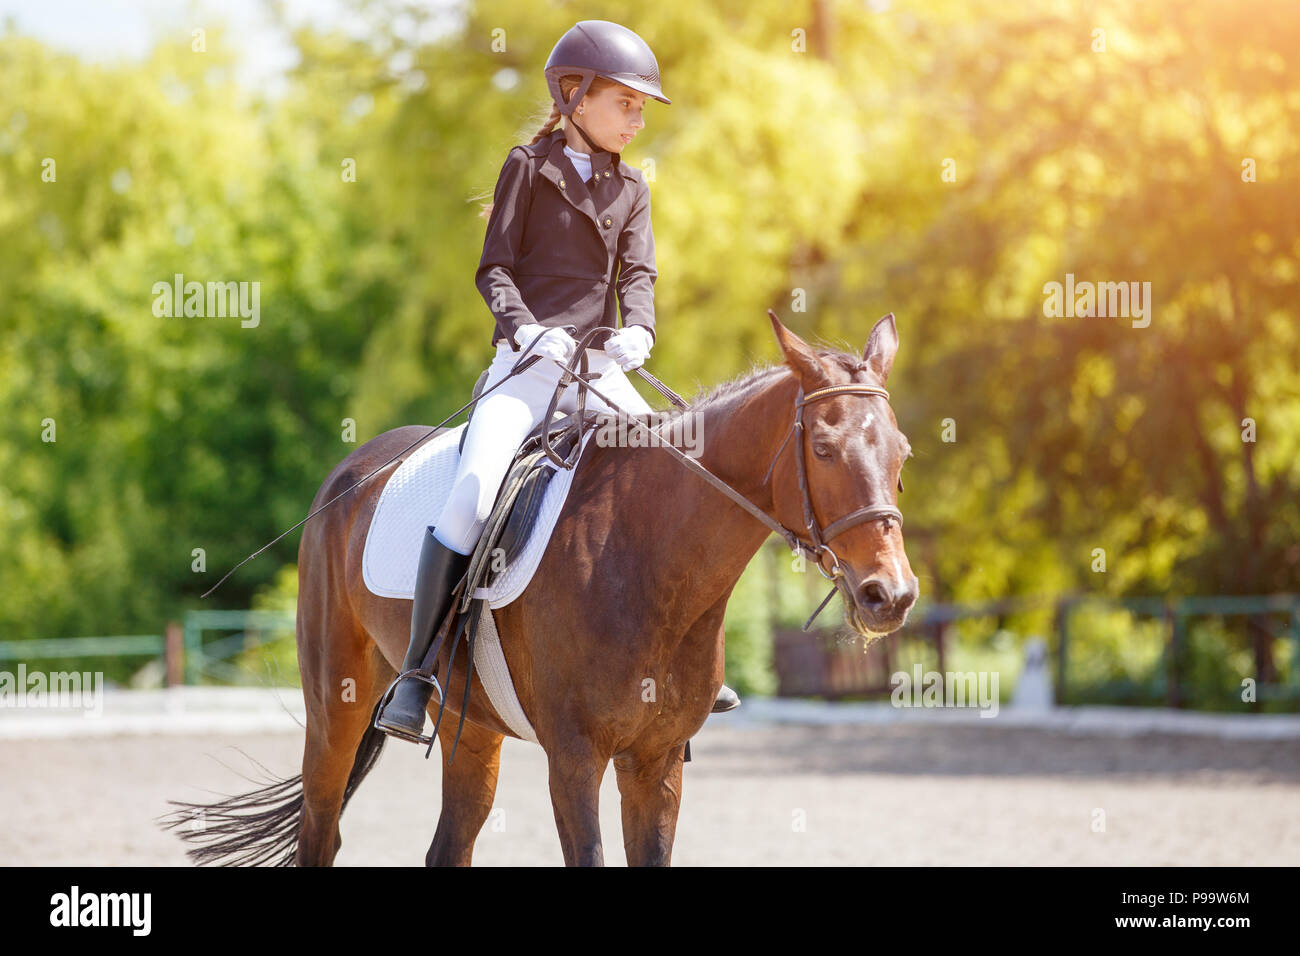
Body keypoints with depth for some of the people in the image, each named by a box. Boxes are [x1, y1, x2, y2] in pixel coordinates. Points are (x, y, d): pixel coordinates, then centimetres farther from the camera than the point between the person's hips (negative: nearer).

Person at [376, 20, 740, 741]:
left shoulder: (630, 188, 17)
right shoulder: (529, 166, 4)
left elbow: (637, 273, 5)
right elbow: (494, 268, -1)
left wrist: (638, 332, -18)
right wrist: (527, 329, -21)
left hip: (597, 370, 5)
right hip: (526, 362, -5)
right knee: (473, 497, -25)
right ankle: (414, 675, -21)